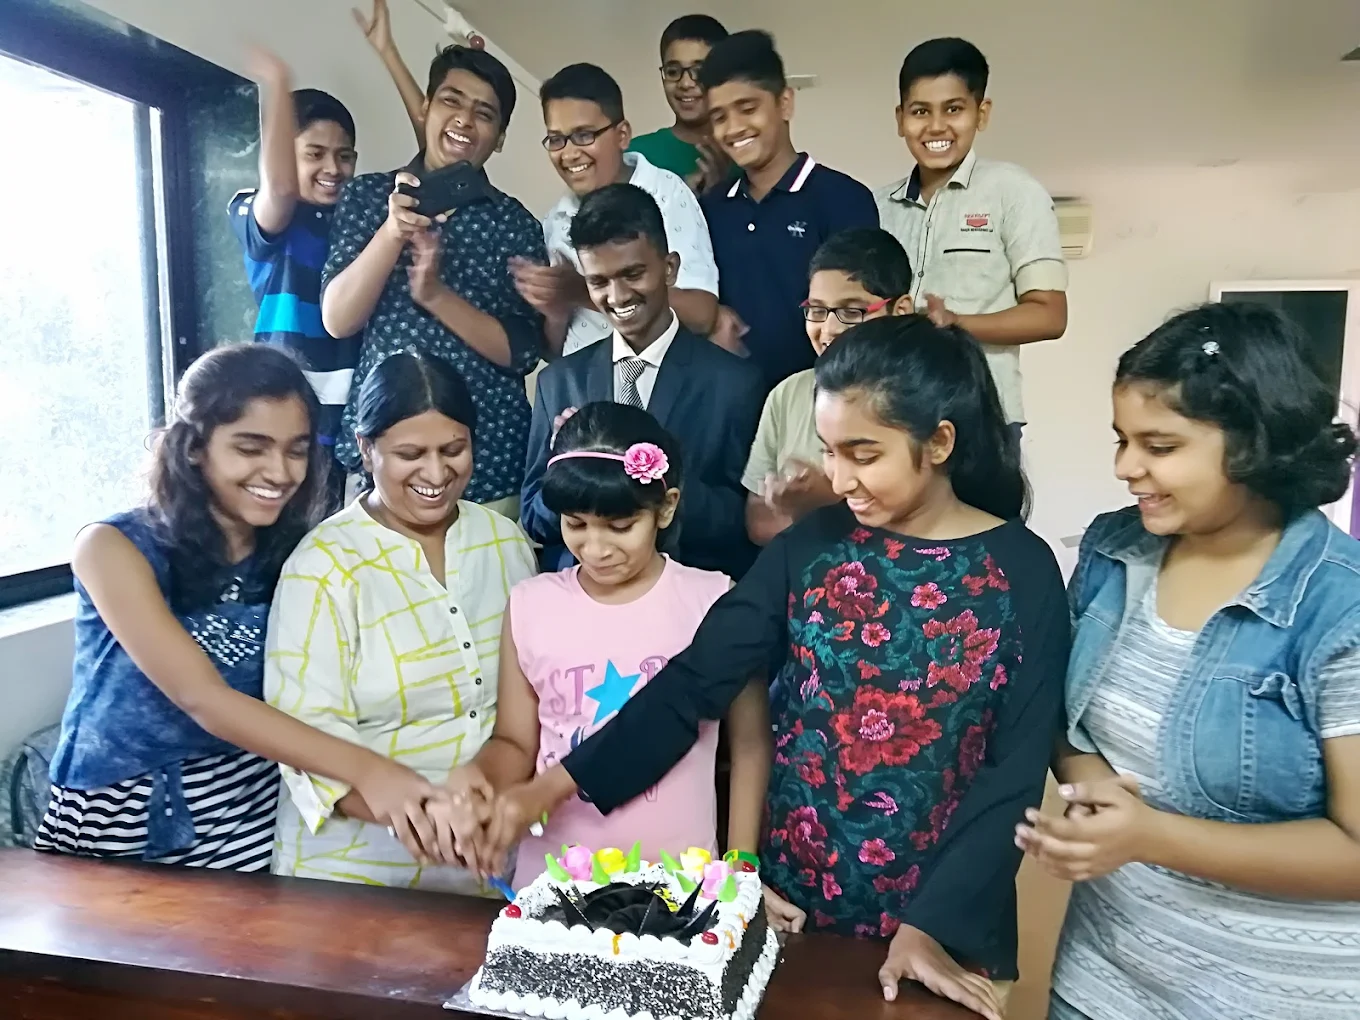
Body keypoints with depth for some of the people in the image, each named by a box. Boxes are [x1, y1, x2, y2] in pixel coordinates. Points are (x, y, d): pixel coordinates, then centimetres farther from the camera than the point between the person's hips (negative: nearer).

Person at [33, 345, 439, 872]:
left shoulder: (295, 553, -1)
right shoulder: (114, 549, -12)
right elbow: (202, 698, -23)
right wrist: (362, 769, -34)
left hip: (251, 817, 2)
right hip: (124, 825, -2)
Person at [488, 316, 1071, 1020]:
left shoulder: (1021, 572, -10)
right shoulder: (809, 547, -5)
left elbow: (1017, 769, -10)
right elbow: (695, 681, -9)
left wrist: (935, 924, -15)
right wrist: (560, 782, -18)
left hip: (942, 919, -2)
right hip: (794, 898, 2)